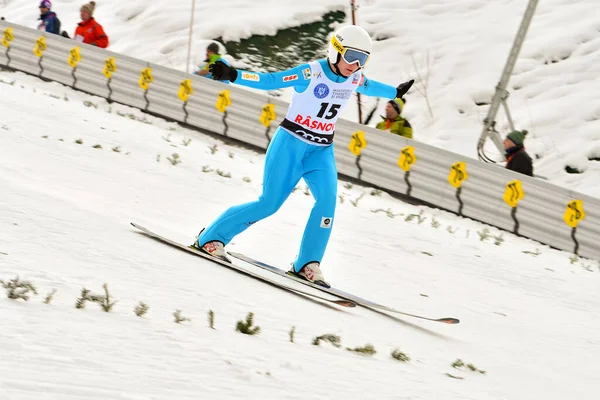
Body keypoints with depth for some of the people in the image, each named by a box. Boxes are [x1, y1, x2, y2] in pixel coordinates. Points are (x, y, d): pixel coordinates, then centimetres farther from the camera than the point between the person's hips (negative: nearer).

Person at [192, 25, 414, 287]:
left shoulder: (355, 79, 1)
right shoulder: (311, 73, -19)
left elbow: (370, 88, 26)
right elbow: (268, 81, -25)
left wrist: (396, 93, 42)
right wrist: (232, 75, -39)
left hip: (321, 151, 6)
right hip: (291, 143, -6)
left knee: (328, 199, -18)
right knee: (269, 203, -8)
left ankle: (307, 264, -12)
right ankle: (211, 238, 8)